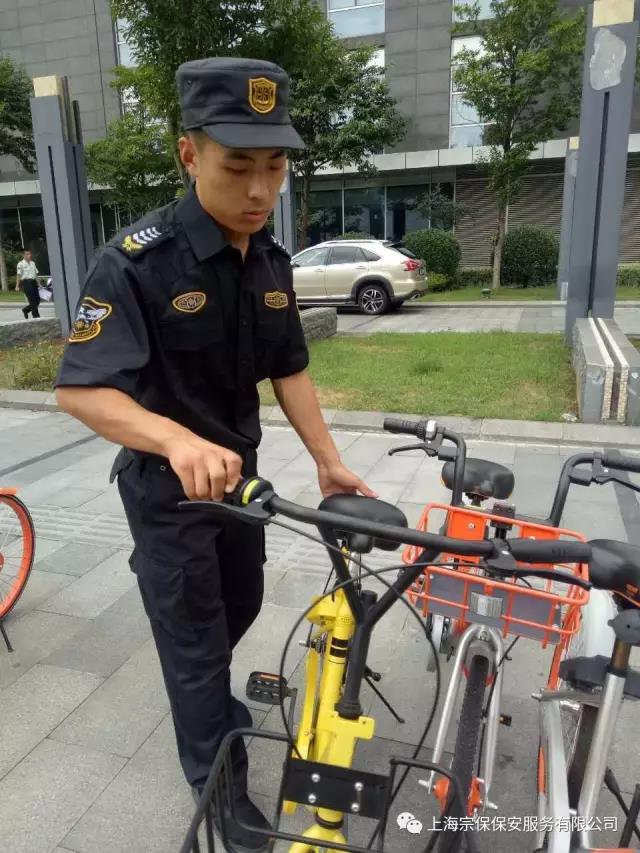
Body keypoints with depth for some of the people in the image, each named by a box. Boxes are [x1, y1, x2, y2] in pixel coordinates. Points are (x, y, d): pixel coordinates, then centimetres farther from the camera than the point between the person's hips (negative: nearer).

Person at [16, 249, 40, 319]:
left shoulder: (33, 263, 17)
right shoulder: (21, 264, -3)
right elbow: (18, 275, -8)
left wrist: (38, 283, 18)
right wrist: (17, 286, -13)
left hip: (33, 282, 7)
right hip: (26, 282, -7)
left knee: (37, 300, 4)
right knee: (32, 301, -8)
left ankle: (25, 310, 25)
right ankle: (36, 315, -2)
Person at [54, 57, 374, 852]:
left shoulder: (272, 262, -2)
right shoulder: (135, 262, -22)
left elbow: (288, 369, 1)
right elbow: (80, 389, -28)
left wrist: (328, 460, -7)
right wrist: (177, 438, -46)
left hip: (238, 469, 7)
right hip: (166, 485, -6)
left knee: (240, 607, 24)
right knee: (193, 635, 8)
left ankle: (205, 695, 56)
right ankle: (220, 788, 32)